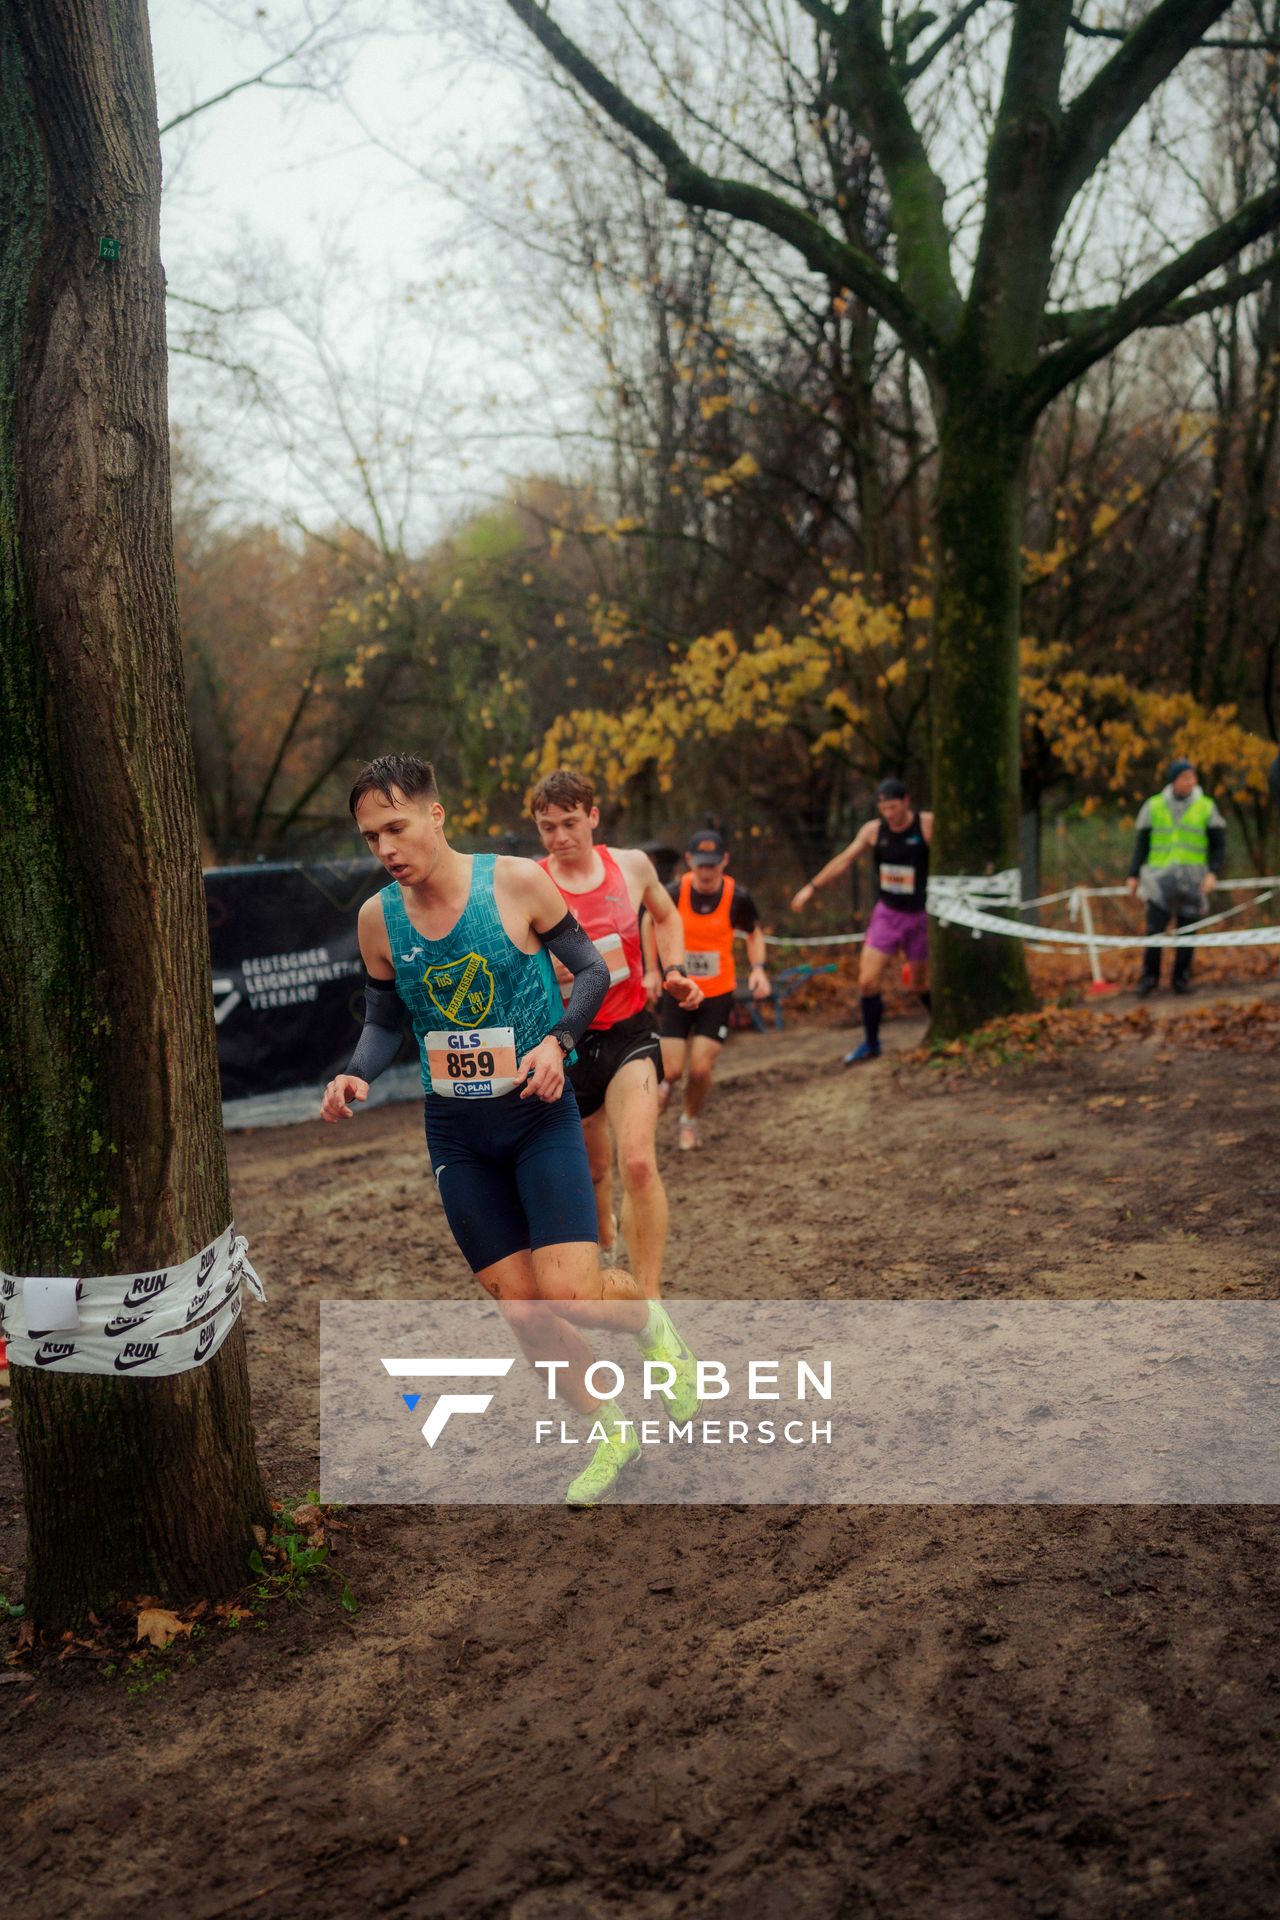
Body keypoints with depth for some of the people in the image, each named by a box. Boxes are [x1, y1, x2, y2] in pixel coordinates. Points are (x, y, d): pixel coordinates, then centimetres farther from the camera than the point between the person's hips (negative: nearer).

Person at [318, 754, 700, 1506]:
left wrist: (557, 1041, -20)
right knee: (524, 1311, 4)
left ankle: (650, 1319, 21)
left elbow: (593, 969, -4)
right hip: (456, 1133, 3)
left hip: (539, 1113, -3)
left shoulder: (517, 882, -13)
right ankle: (612, 1431, 28)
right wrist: (357, 1076, -11)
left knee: (570, 1292, -15)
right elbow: (385, 1020, 9)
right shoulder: (378, 917, -3)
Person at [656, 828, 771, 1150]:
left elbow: (754, 932, 7)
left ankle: (690, 1121, 23)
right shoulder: (673, 894, -14)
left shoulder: (737, 897, -12)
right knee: (671, 1070, -6)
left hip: (718, 994, 0)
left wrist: (758, 968, -9)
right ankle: (665, 1084, 31)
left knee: (701, 1069, -6)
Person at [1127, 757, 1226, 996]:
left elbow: (1219, 845, 6)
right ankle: (1149, 977, 3)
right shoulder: (1153, 806, 8)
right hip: (1160, 876, 0)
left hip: (1192, 878, 0)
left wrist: (1213, 873, -8)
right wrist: (1133, 875, 6)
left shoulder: (1207, 807, 6)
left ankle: (1181, 979, 12)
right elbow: (1142, 844, 12)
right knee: (1154, 929, -9)